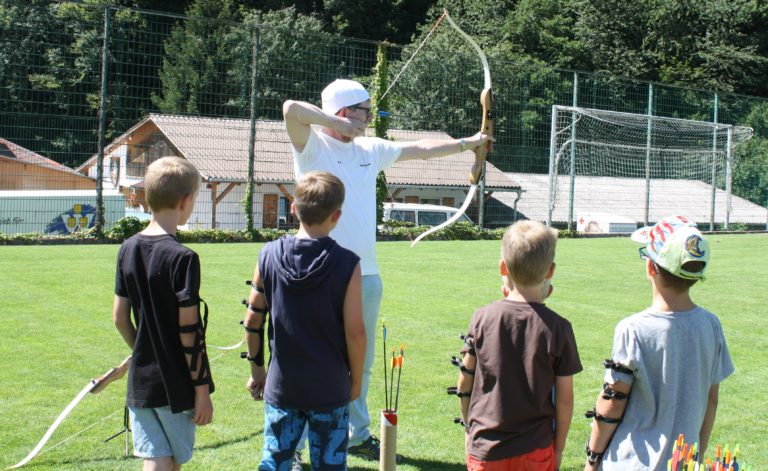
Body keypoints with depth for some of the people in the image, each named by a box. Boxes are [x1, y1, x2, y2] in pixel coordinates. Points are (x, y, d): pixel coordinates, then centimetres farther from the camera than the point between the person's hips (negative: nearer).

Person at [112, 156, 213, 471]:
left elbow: (119, 318, 8)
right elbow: (189, 331, -16)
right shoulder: (182, 258, -18)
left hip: (140, 381, 5)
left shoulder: (128, 249, 2)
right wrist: (202, 389, -9)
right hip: (176, 385, -5)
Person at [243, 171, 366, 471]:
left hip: (281, 386, 2)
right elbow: (355, 332, -12)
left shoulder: (269, 256, -4)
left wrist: (256, 368, 15)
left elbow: (253, 319, 2)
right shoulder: (346, 263, -13)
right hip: (330, 389, -2)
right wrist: (356, 379, 3)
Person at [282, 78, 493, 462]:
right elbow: (291, 109, -25)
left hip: (366, 274, 7)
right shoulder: (313, 146, -6)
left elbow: (421, 149, 25)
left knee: (361, 361, 17)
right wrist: (341, 124, -17)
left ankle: (357, 434, 33)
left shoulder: (370, 149, 14)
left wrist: (467, 143, 31)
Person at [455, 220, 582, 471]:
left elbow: (464, 382, 0)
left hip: (484, 450, 1)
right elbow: (564, 399, -6)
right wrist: (558, 449, 8)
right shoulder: (558, 328, -11)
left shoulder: (483, 318, -8)